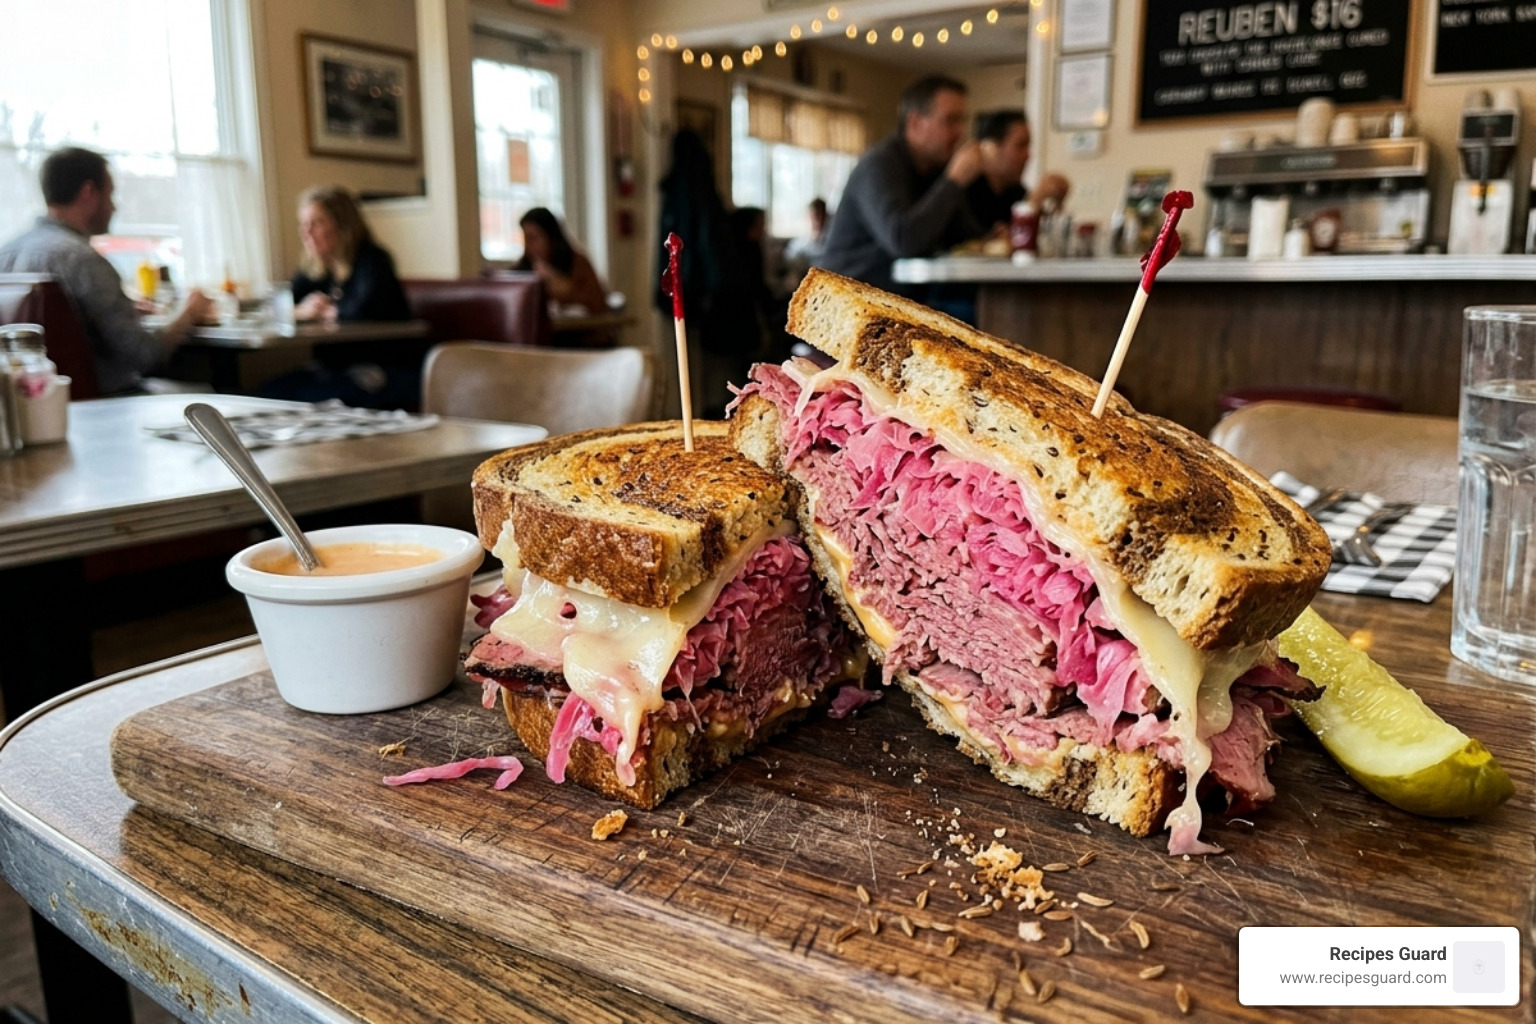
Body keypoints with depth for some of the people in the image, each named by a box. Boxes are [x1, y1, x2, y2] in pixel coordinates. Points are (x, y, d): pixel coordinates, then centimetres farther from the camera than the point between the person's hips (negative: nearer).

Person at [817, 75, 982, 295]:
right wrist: (954, 180, -21)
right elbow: (903, 240, -30)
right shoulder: (879, 166, -14)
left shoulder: (940, 166, 10)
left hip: (909, 299, 8)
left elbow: (965, 238, 16)